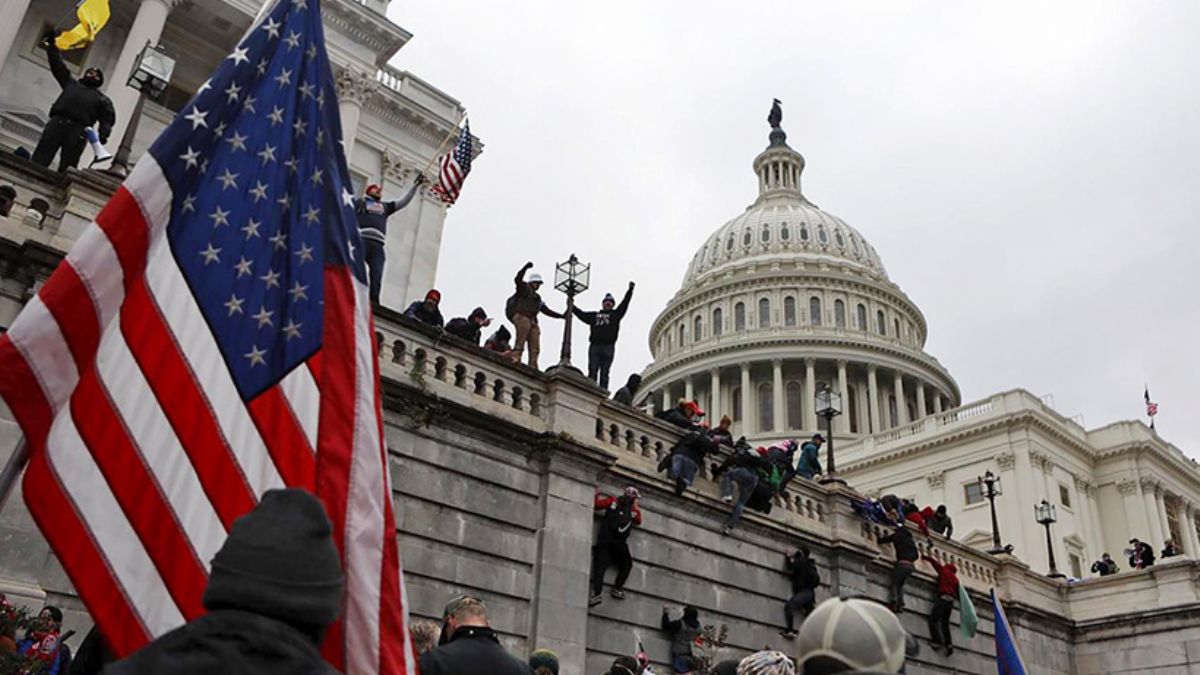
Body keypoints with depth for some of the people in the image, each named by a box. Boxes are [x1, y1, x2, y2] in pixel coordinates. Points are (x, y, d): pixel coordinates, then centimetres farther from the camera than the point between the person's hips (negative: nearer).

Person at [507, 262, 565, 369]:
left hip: (532, 321, 8)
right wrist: (525, 267, -20)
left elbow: (546, 311, 34)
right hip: (521, 316, -8)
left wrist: (561, 316, 30)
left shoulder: (537, 297, 33)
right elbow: (517, 279, -9)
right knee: (520, 344, -23)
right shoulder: (524, 287, 12)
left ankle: (533, 368, -9)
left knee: (535, 349, -4)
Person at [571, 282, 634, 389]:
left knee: (604, 372, -4)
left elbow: (624, 304, 13)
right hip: (594, 346, 1)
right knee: (592, 371, -5)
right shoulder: (594, 316, 24)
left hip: (608, 347, -1)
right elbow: (581, 314, 25)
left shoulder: (615, 314, 20)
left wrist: (630, 290, 7)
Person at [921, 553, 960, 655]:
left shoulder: (944, 571, 12)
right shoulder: (955, 578, 25)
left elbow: (934, 562, 20)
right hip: (951, 601, 6)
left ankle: (937, 640, -25)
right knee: (945, 622, 10)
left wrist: (924, 557, 31)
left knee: (933, 619, -11)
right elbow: (958, 592, 21)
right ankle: (949, 645, -1)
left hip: (943, 598, -6)